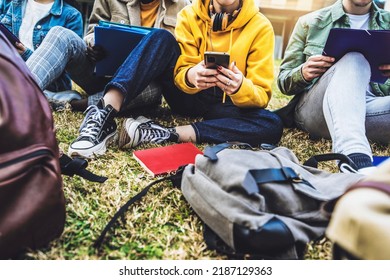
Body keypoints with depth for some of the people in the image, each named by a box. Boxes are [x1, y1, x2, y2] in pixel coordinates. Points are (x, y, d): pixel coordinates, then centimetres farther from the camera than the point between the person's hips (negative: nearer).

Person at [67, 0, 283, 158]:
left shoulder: (260, 27, -10)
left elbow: (262, 95, -14)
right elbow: (180, 72, -11)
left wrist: (241, 88, -37)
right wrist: (190, 76, -35)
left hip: (224, 105, 0)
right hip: (188, 95, 1)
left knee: (271, 125, -31)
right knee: (161, 38, -21)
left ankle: (163, 135, -35)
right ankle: (105, 114, -36)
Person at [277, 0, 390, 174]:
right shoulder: (311, 22, 13)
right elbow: (283, 81, 11)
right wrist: (302, 73, -12)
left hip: (369, 110, 2)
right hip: (314, 110, -2)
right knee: (354, 58, -31)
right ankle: (355, 159, -51)